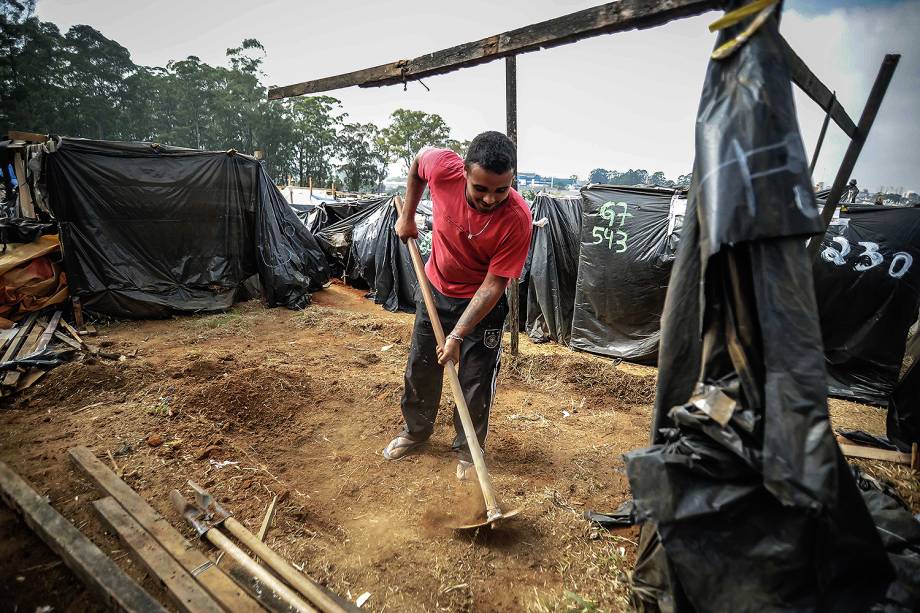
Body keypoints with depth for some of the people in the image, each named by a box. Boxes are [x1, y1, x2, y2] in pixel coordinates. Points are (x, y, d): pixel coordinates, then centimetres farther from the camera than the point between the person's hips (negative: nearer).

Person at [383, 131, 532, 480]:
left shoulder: (517, 218, -32)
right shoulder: (443, 167, -25)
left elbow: (493, 285, -27)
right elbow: (418, 162, 1)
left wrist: (458, 335, -28)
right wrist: (407, 216, 1)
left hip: (482, 301, -3)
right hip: (435, 288, 4)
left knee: (476, 380, 3)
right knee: (420, 367, 17)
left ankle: (468, 449, 29)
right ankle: (416, 430, 42)